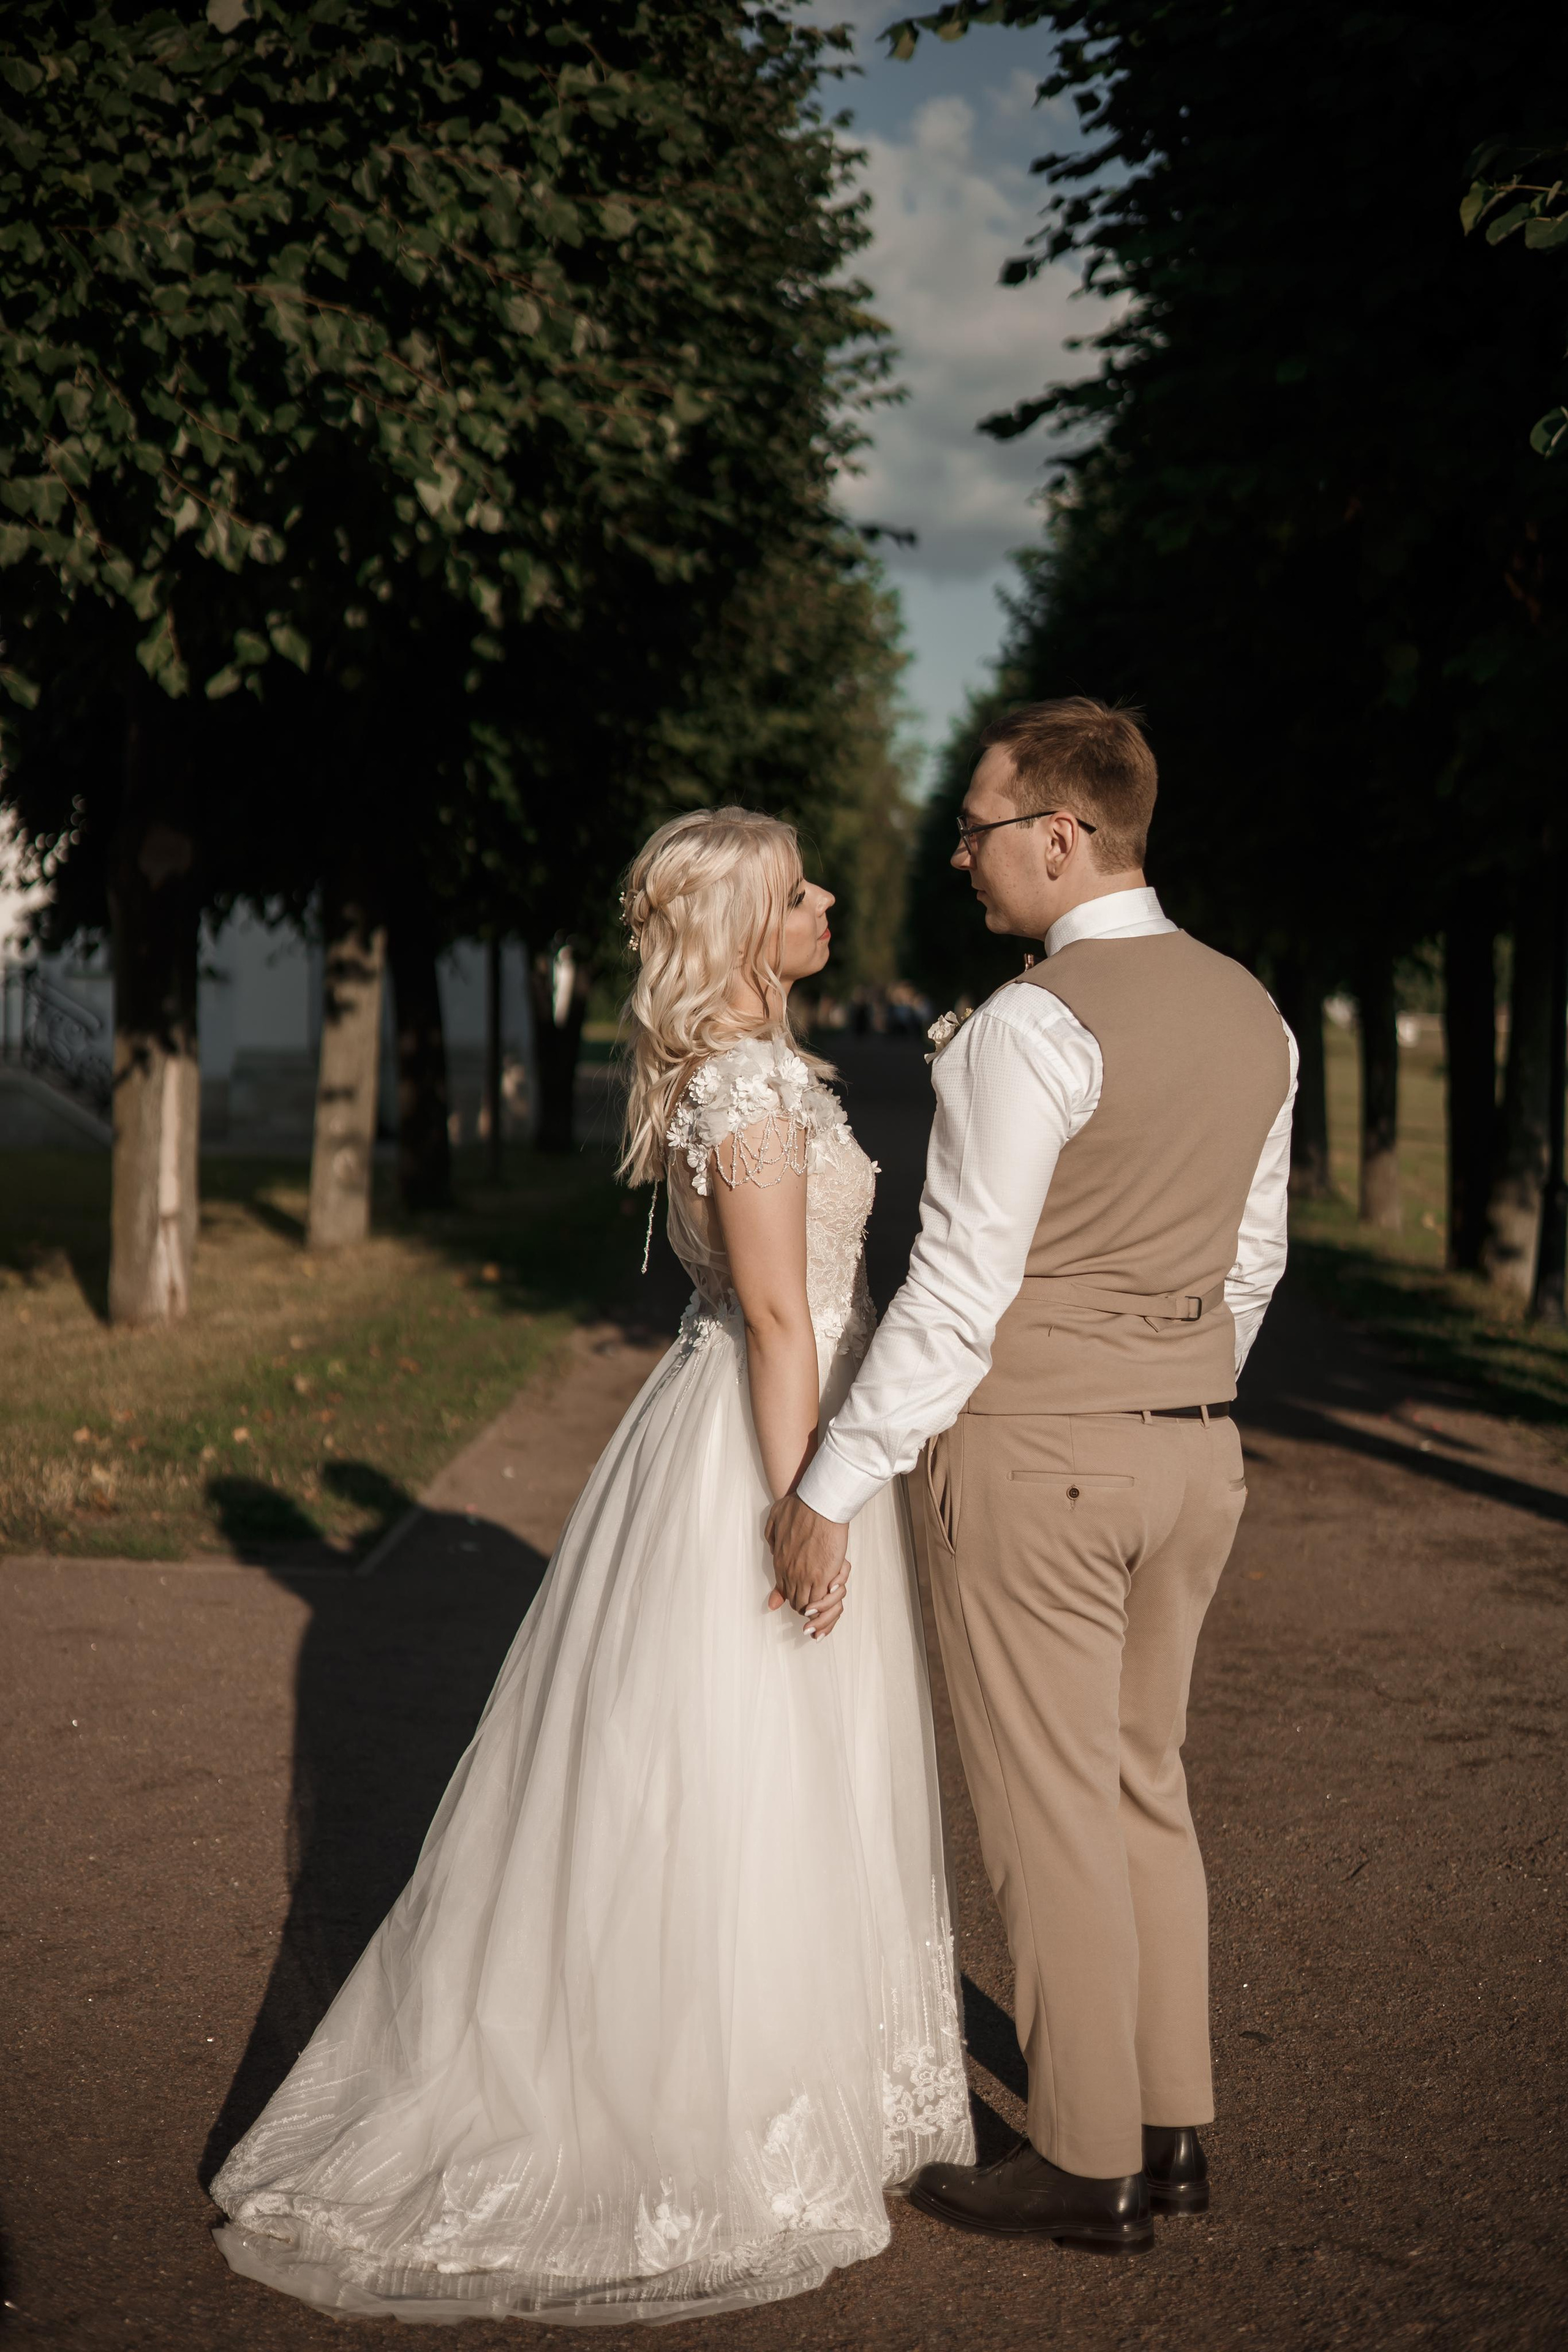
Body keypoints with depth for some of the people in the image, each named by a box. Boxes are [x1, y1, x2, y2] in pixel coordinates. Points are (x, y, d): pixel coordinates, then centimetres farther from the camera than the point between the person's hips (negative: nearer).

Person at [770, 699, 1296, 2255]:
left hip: (1032, 1450, -8)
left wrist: (831, 1490, -13)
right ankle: (1172, 2129, 27)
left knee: (1050, 1812, 3)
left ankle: (1091, 2168, 15)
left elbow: (958, 1296, -19)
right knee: (1144, 1788, 18)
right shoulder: (1250, 1015, 7)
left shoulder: (1030, 1030, -18)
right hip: (1193, 1448, 8)